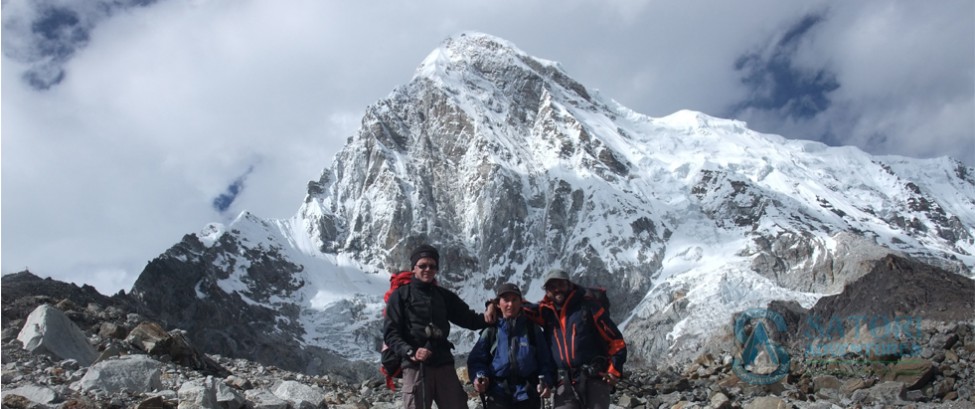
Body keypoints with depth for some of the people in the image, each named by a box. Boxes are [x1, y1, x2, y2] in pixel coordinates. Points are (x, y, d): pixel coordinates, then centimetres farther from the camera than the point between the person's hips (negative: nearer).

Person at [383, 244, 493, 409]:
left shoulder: (444, 295, 17)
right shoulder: (401, 295, 3)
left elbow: (468, 318, 18)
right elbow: (390, 333, -3)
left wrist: (487, 318, -3)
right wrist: (411, 352, -18)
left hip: (443, 364, 4)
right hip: (416, 367, -4)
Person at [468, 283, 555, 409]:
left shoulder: (532, 329, 8)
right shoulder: (491, 331, 6)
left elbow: (545, 359, 8)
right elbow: (476, 359, 5)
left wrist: (546, 381, -9)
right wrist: (479, 377, -16)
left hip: (527, 394, 2)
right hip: (498, 393, -2)